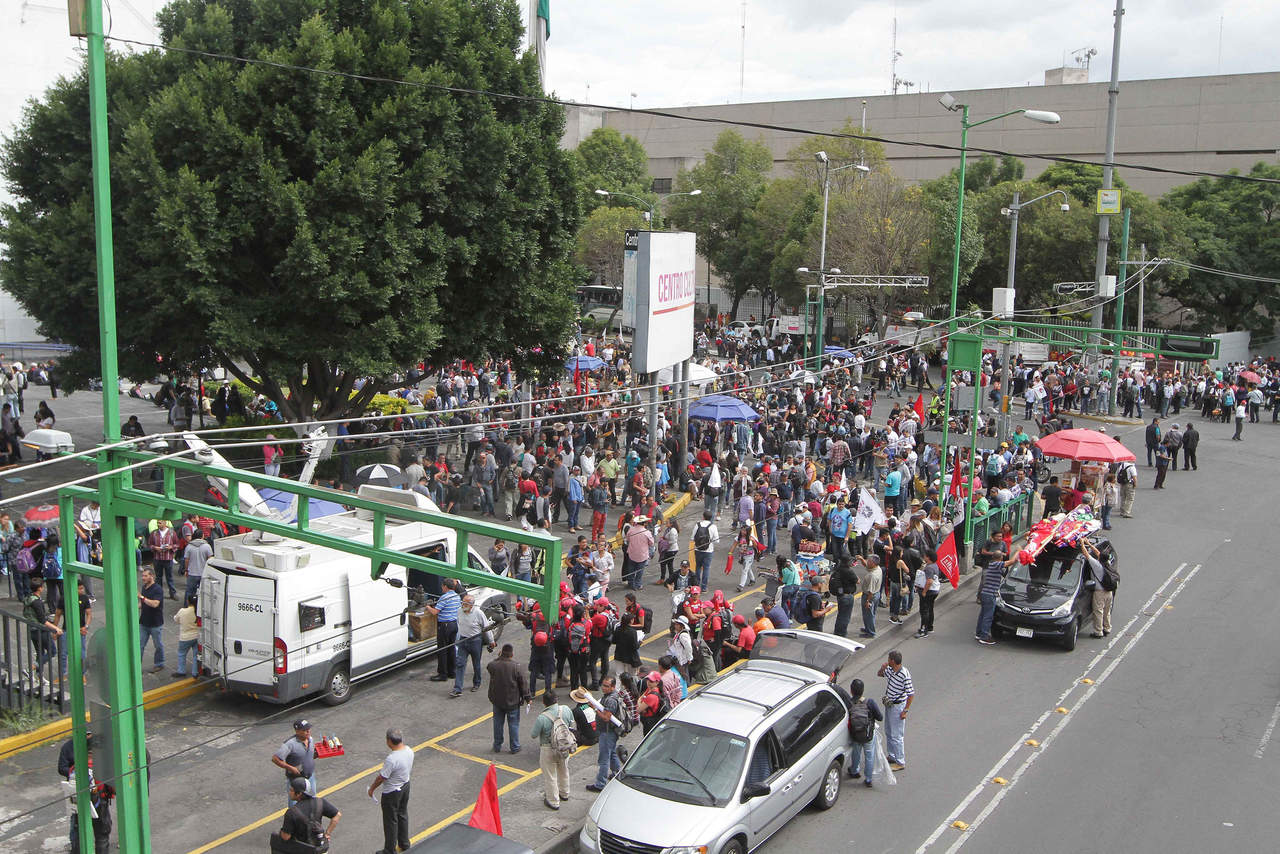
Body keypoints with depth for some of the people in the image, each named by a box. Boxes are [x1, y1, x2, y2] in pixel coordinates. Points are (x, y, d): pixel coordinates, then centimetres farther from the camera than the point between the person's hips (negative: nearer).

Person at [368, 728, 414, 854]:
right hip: (405, 786, 8)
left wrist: (372, 788, -6)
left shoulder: (391, 759, -35)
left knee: (391, 821, 10)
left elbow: (381, 777, -23)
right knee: (403, 815, 25)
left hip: (392, 792, -8)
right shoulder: (409, 750, -11)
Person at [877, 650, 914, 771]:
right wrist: (882, 668, -6)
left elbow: (911, 694, -21)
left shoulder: (904, 675, -27)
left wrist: (905, 711, -19)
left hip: (897, 706, -9)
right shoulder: (890, 670, -3)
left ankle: (900, 762, 10)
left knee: (896, 736, -1)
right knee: (888, 732, 21)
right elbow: (879, 674, 18)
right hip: (889, 705, 9)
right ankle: (892, 756, 37)